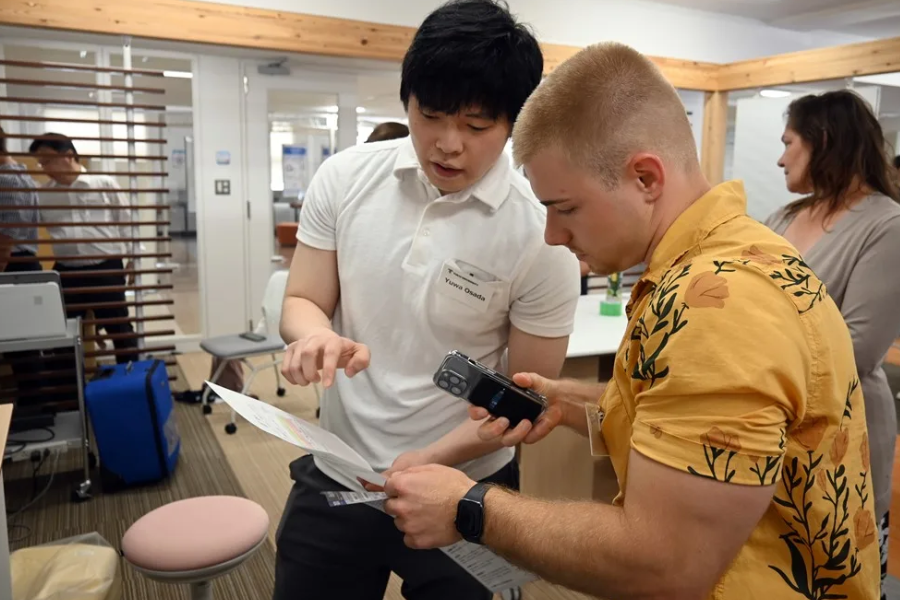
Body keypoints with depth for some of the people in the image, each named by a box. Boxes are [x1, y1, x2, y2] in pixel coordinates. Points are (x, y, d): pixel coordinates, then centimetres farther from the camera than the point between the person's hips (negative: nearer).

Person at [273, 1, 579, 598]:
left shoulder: (541, 234, -17)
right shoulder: (343, 178, -7)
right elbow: (301, 302, 0)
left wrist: (429, 460, -22)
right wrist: (316, 335, -24)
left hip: (462, 490, -2)